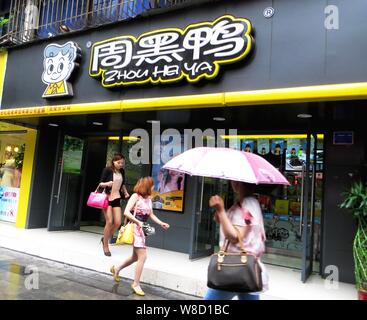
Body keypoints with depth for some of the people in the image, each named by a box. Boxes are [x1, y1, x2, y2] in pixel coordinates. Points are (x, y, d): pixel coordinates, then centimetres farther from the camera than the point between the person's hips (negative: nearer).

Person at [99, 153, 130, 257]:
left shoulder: (122, 171, 7)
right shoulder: (107, 170, -8)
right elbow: (101, 183, -5)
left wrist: (125, 192, 7)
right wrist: (107, 184, -25)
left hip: (117, 198, 5)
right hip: (107, 198, -5)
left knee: (118, 222, -4)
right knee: (109, 222, -9)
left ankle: (105, 238, 23)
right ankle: (105, 246, 9)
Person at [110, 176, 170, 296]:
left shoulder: (148, 198, 9)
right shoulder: (136, 196, -13)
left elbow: (151, 214, 13)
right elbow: (126, 212, -19)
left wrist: (161, 223, 2)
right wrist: (138, 222, -26)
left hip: (141, 229, 8)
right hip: (135, 228, -8)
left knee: (136, 257, 19)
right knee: (142, 257, -8)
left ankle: (116, 269, 40)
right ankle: (136, 284, 8)